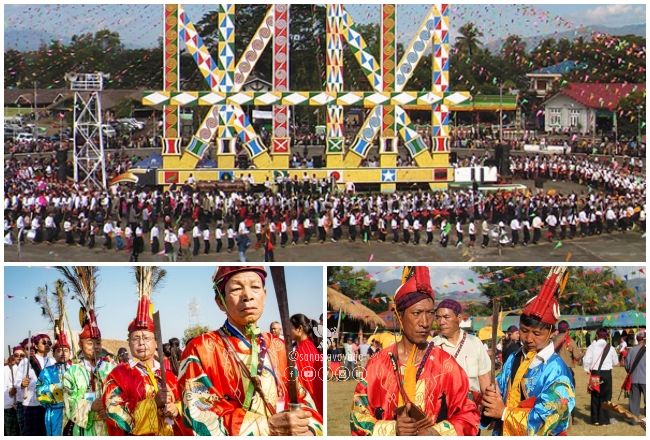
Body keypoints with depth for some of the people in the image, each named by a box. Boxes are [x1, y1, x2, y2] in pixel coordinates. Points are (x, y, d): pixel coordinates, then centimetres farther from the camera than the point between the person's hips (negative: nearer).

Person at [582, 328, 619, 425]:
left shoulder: (592, 346, -4)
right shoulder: (610, 348, -1)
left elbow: (586, 360, -9)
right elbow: (616, 362, 9)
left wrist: (587, 369, 7)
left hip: (595, 373, 0)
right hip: (607, 373, 0)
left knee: (595, 396, 10)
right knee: (605, 396, 7)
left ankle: (595, 419, 12)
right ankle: (604, 419, 7)